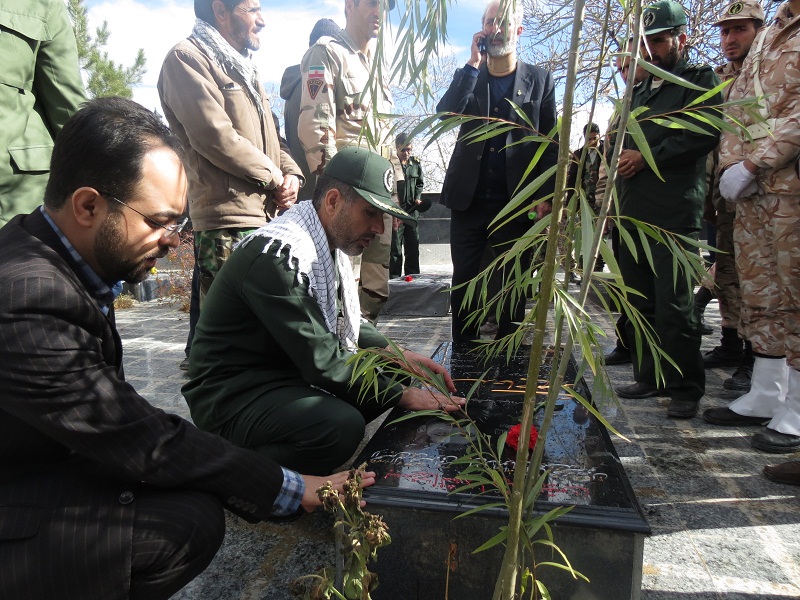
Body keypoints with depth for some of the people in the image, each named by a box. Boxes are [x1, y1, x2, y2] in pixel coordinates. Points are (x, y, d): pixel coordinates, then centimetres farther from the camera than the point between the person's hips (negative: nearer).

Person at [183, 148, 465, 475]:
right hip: (233, 395, -10)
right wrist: (403, 395, -19)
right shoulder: (279, 254, -25)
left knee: (392, 376, 2)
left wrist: (398, 355, -1)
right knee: (343, 426, -32)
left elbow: (347, 323, 14)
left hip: (293, 372, 10)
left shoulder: (331, 243, 5)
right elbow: (322, 360, -26)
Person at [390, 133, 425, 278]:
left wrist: (417, 198, 3)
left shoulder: (416, 163, 7)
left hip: (412, 211, 5)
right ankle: (394, 279, 7)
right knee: (395, 248, -1)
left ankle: (412, 277, 23)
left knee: (413, 247, 11)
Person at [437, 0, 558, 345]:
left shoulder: (539, 80, 8)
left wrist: (545, 195, -6)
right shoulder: (469, 77, 12)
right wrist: (474, 62, -9)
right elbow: (445, 113, -8)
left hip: (517, 200, -1)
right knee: (464, 280, 3)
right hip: (469, 197, 1)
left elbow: (550, 143, 3)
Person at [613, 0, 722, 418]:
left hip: (674, 214, -7)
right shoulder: (640, 92, 25)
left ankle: (686, 388, 4)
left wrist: (646, 157, -10)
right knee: (640, 303, 8)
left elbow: (704, 134, -9)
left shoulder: (700, 79, 6)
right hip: (633, 211, 7)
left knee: (673, 305, -8)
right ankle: (651, 377, 19)